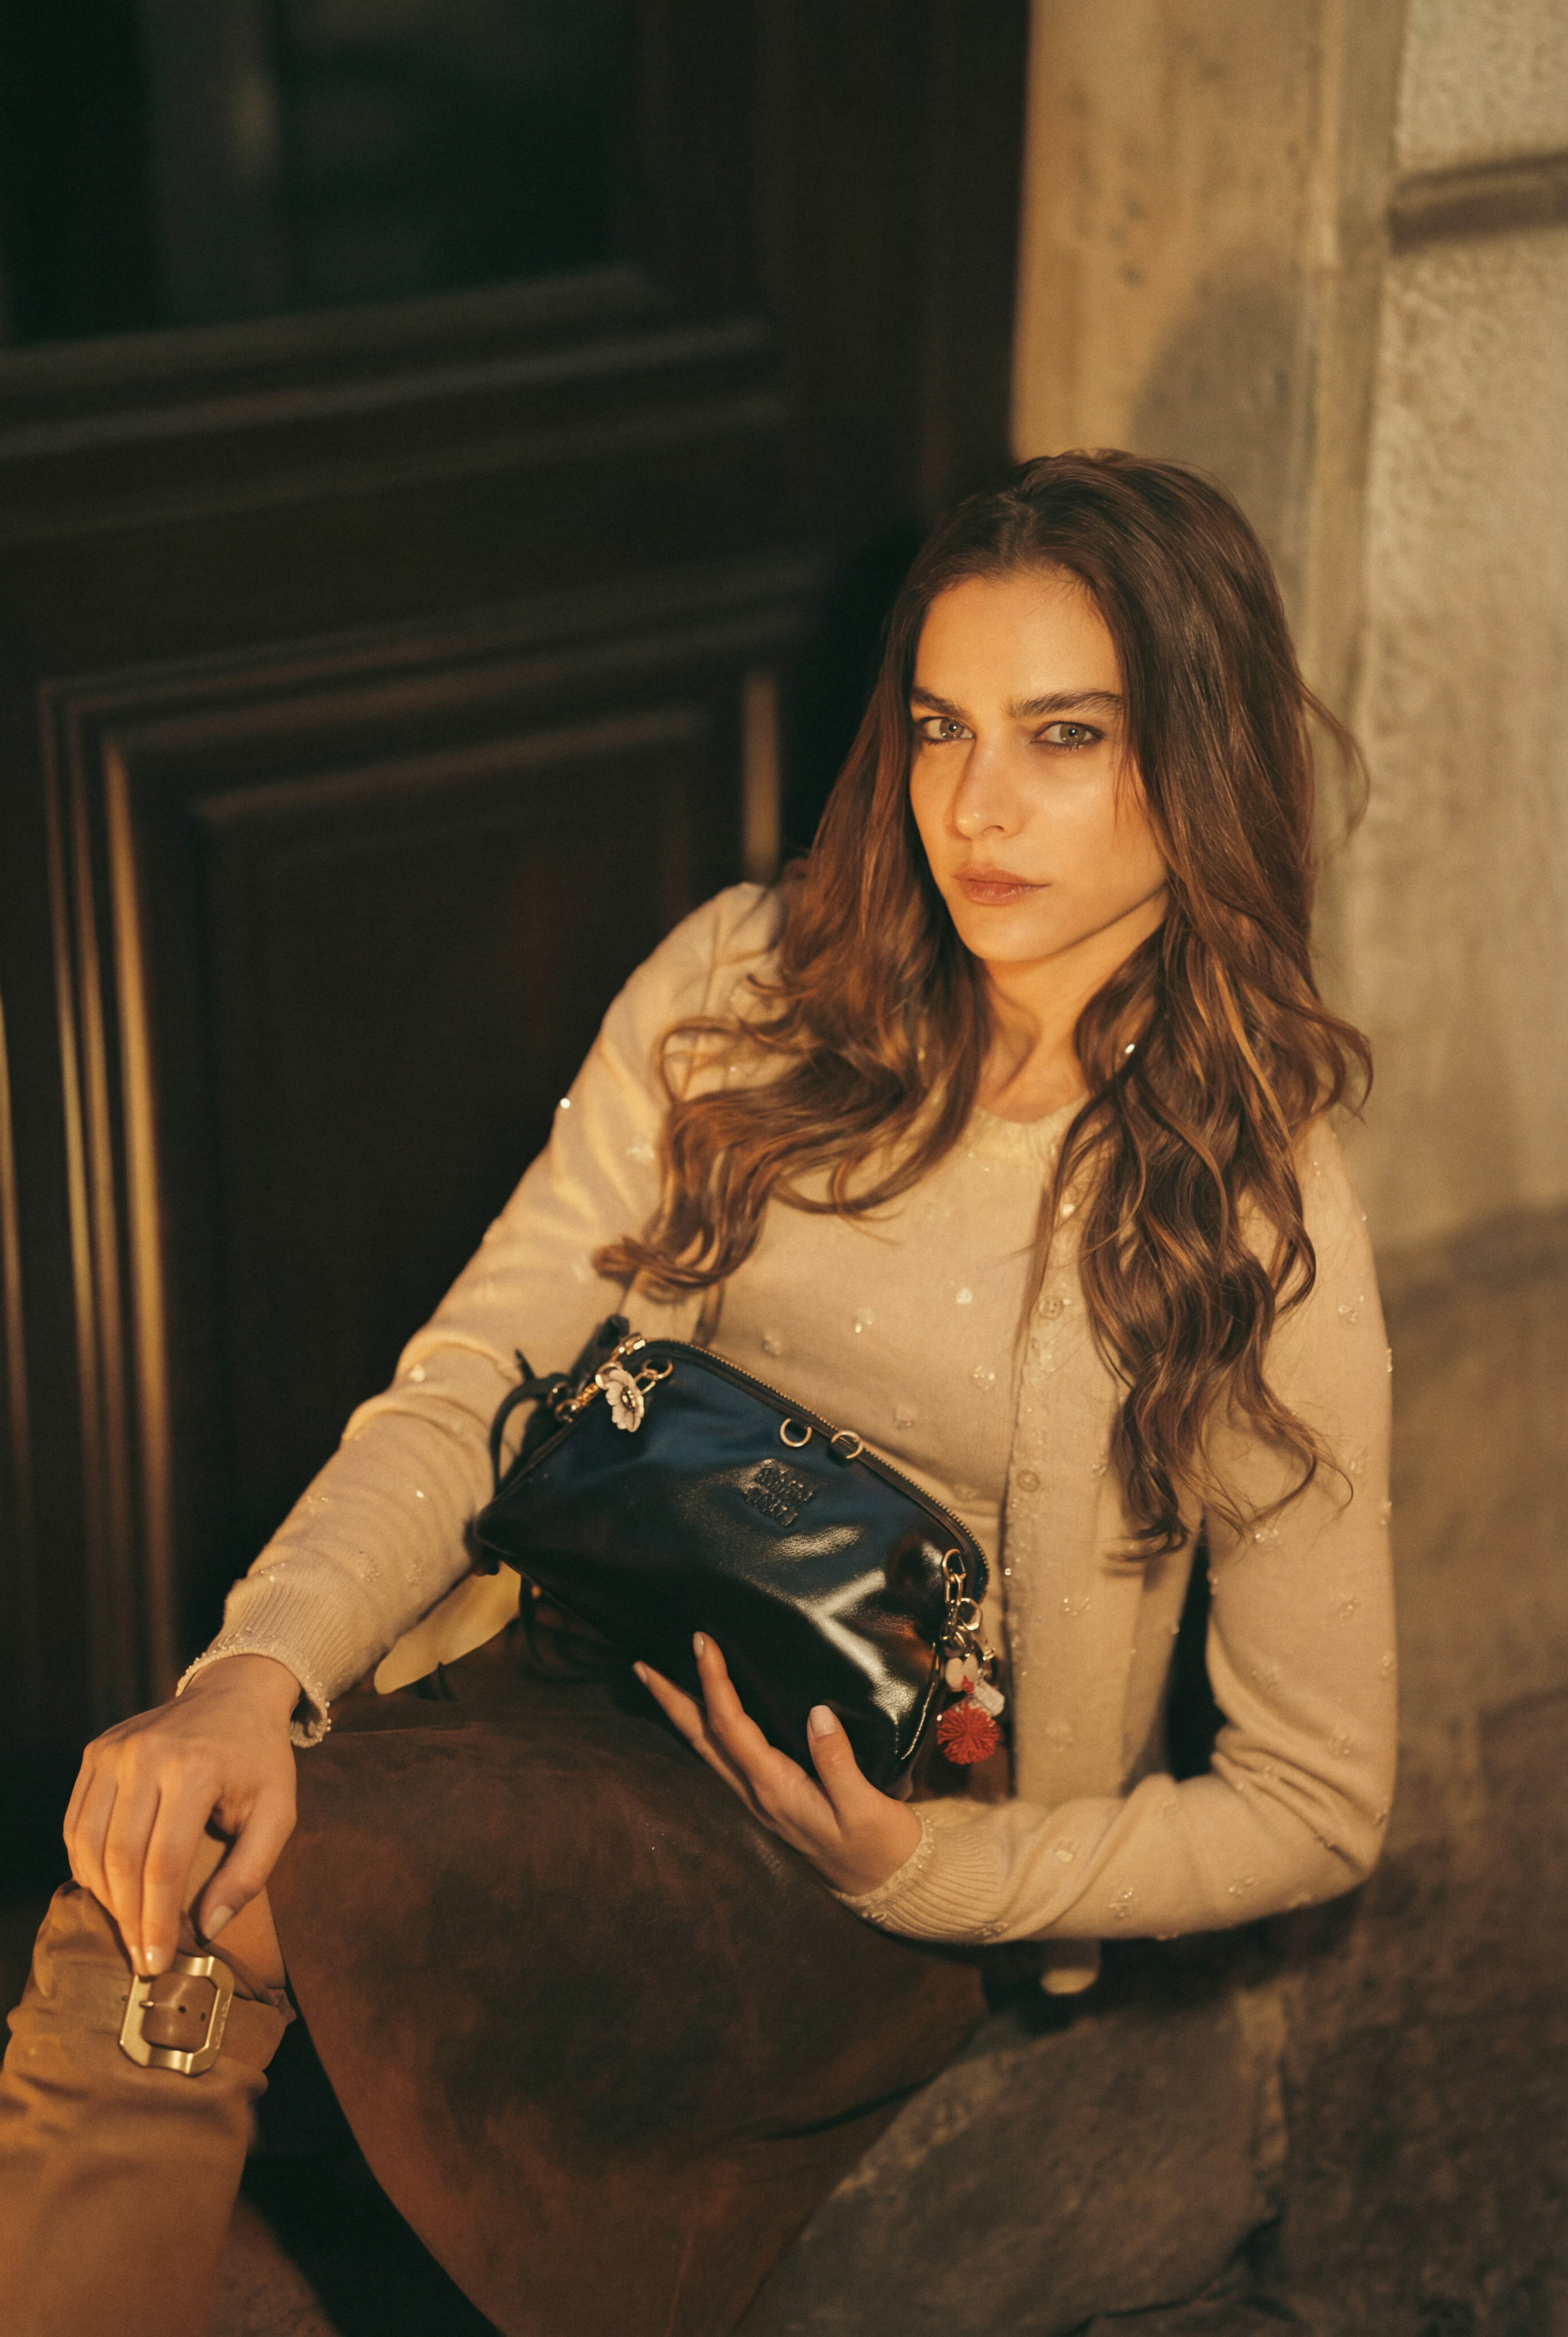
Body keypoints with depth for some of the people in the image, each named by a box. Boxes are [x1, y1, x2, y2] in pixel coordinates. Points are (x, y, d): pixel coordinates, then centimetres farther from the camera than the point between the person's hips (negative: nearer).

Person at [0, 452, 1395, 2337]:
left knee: (222, 1891, -32)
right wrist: (259, 1672, -25)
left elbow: (1315, 1803, -2)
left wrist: (941, 1876, -17)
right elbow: (470, 1386, -5)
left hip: (866, 1853, -3)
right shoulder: (741, 994, 0)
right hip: (568, 1688, 4)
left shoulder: (1262, 1236, -8)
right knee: (167, 1845, -31)